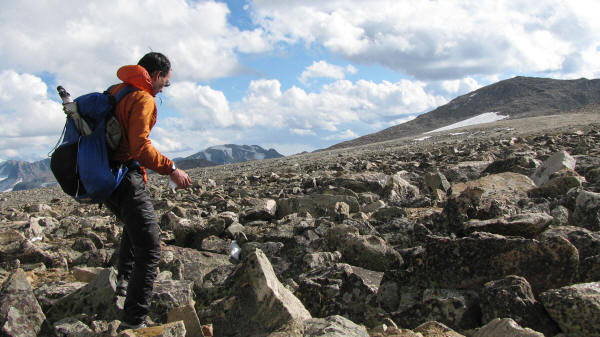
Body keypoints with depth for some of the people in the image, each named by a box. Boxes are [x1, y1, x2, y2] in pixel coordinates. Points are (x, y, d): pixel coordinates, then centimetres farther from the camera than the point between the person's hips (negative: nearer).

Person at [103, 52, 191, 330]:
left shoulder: (115, 92, 15)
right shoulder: (143, 100, -13)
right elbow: (140, 148, -24)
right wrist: (170, 169, -17)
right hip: (126, 179, -10)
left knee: (133, 224, 36)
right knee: (149, 247, -7)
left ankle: (124, 279, 38)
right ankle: (133, 321, -7)